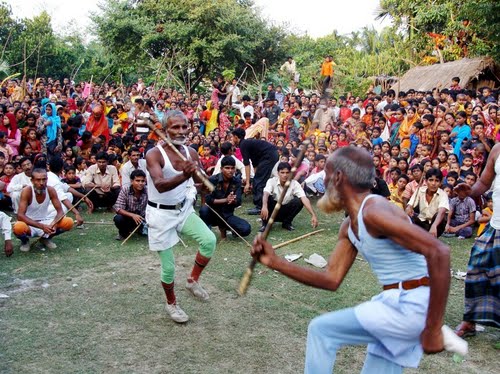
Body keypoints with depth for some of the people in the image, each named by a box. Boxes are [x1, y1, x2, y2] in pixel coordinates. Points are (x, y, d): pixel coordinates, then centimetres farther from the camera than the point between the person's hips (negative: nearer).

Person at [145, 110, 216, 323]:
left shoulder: (191, 152, -4)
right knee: (168, 266, 3)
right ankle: (171, 304, 31)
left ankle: (193, 281, 7)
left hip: (184, 209, 5)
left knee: (209, 240, -18)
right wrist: (184, 176, -55)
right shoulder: (154, 154, -20)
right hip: (161, 214, -4)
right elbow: (160, 185, -37)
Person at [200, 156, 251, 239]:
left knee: (246, 229, -21)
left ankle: (223, 227, 9)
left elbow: (238, 202, -8)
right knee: (204, 209, -38)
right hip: (213, 213, -3)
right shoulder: (213, 180, -12)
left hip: (227, 215, 3)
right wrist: (226, 200, -27)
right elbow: (208, 200, -19)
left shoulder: (237, 181, -2)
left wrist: (232, 200, -32)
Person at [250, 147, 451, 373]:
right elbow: (332, 280, 11)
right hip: (395, 304, 9)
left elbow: (438, 252, -28)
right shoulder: (349, 227, 10)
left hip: (411, 305, -9)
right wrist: (275, 262, 3)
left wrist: (433, 328, -26)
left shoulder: (374, 211, -20)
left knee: (321, 330, -4)